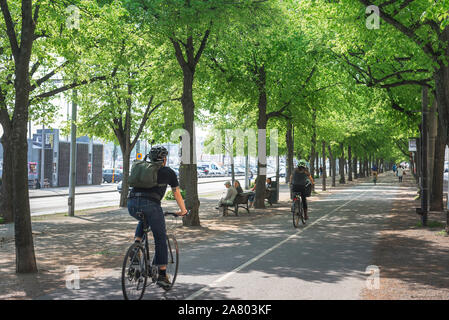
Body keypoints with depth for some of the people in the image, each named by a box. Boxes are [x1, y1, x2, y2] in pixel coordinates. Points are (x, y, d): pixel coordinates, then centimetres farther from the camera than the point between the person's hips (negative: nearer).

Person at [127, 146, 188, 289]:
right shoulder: (168, 172, 18)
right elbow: (177, 193, 26)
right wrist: (183, 210, 40)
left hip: (132, 204, 4)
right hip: (150, 205, -4)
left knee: (144, 221, 37)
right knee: (160, 239, 9)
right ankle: (162, 275, 8)